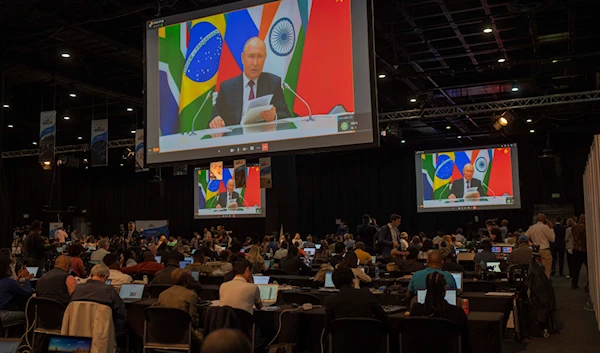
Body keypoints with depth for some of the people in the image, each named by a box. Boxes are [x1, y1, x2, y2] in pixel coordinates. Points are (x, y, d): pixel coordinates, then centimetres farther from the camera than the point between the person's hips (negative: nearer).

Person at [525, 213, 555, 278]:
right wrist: (551, 228, 8)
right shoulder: (545, 227, -7)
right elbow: (552, 239, 0)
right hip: (545, 250, -6)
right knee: (547, 270, -3)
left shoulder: (531, 228, 8)